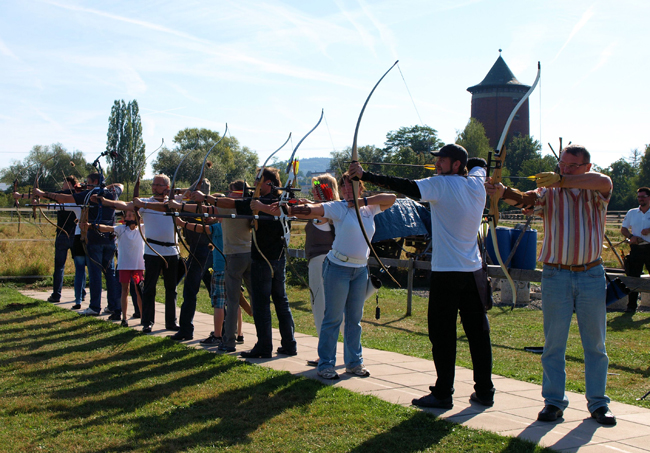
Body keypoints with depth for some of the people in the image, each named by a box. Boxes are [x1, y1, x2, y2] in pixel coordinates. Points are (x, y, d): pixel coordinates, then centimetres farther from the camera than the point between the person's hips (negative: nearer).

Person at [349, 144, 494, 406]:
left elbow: (406, 187, -20)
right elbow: (479, 163, 30)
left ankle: (443, 394, 3)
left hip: (447, 273, -6)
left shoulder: (443, 184, -11)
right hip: (474, 273, 6)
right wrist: (463, 165, 19)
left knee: (443, 335, 0)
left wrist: (365, 175, -20)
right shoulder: (476, 184, 7)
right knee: (478, 333, 11)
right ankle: (484, 391, 17)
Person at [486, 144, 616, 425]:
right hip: (555, 275, 0)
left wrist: (562, 180, -34)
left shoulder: (595, 192, 3)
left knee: (595, 343, 9)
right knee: (554, 343, 3)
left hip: (592, 275, 1)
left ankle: (598, 403, 19)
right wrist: (504, 193, -42)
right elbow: (526, 200, -19)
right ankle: (554, 402, 12)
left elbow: (604, 181, -21)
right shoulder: (549, 192, 2)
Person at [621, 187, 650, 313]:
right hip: (636, 249, 3)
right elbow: (623, 229, 14)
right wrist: (631, 236, -6)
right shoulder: (631, 213, 12)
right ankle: (631, 305, 8)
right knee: (633, 277, 2)